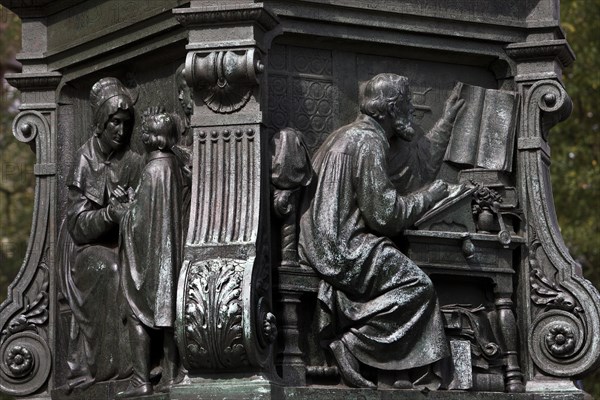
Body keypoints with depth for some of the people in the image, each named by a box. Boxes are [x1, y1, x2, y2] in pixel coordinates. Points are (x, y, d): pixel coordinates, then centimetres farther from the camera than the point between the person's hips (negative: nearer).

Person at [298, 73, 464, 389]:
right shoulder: (368, 141, -13)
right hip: (341, 248, -10)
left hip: (323, 243, 10)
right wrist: (433, 193, -3)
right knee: (416, 286, -11)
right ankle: (352, 344, -11)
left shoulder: (350, 134, 20)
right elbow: (385, 215, -16)